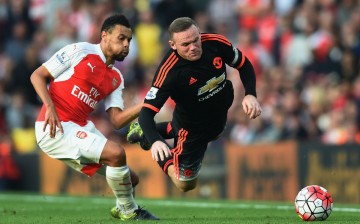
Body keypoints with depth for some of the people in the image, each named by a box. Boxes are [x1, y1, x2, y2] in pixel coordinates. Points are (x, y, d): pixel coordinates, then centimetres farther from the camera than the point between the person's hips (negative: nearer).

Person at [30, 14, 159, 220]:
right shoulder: (79, 51, -4)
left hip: (81, 129, 8)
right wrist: (50, 107, -18)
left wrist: (145, 105, -9)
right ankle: (129, 211, -5)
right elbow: (37, 75, -3)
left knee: (130, 179, 4)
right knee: (116, 153, -22)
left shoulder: (116, 78, 14)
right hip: (54, 127, -8)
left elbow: (117, 120, 6)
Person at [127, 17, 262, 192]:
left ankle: (166, 129, 49)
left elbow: (245, 66, -7)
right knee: (185, 184, 11)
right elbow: (147, 111, -38)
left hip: (220, 117, 5)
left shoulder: (216, 43, -26)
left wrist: (250, 95, -23)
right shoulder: (169, 71, -39)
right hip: (192, 125, -5)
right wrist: (155, 141, -56)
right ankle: (146, 135, 26)